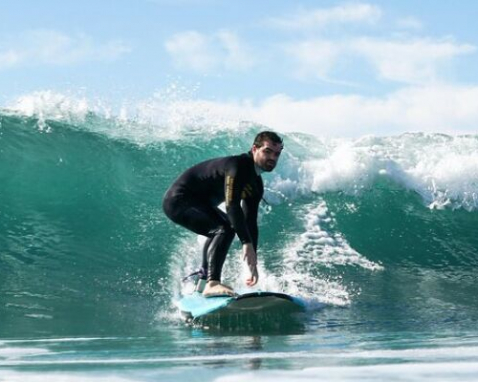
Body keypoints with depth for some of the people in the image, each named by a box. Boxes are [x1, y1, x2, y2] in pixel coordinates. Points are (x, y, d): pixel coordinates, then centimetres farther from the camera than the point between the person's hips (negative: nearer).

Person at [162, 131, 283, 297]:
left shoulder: (256, 184, 8)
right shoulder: (238, 165, -22)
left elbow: (250, 223, 12)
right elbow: (232, 206, -33)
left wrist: (253, 263, 9)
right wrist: (247, 243, -38)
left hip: (195, 202, 11)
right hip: (179, 200, -11)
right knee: (225, 228, -27)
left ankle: (203, 279, 44)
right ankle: (212, 283, -34)